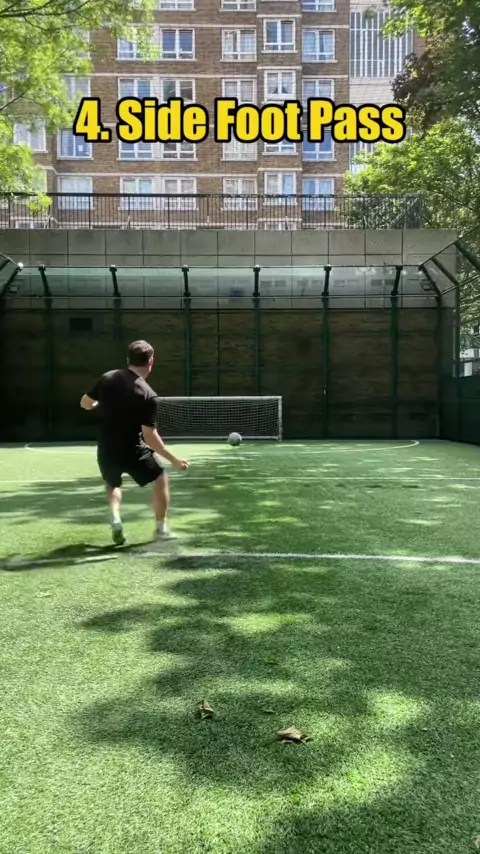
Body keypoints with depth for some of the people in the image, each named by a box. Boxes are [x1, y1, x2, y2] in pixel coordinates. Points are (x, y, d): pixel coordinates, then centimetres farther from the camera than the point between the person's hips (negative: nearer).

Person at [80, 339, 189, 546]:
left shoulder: (107, 378, -4)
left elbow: (85, 403, 8)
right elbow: (149, 437, -19)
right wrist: (173, 459, -12)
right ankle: (161, 529, 22)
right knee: (161, 479, 19)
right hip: (133, 451, -5)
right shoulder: (148, 396, -17)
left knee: (113, 485, 32)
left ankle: (115, 519, 7)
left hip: (106, 451, 5)